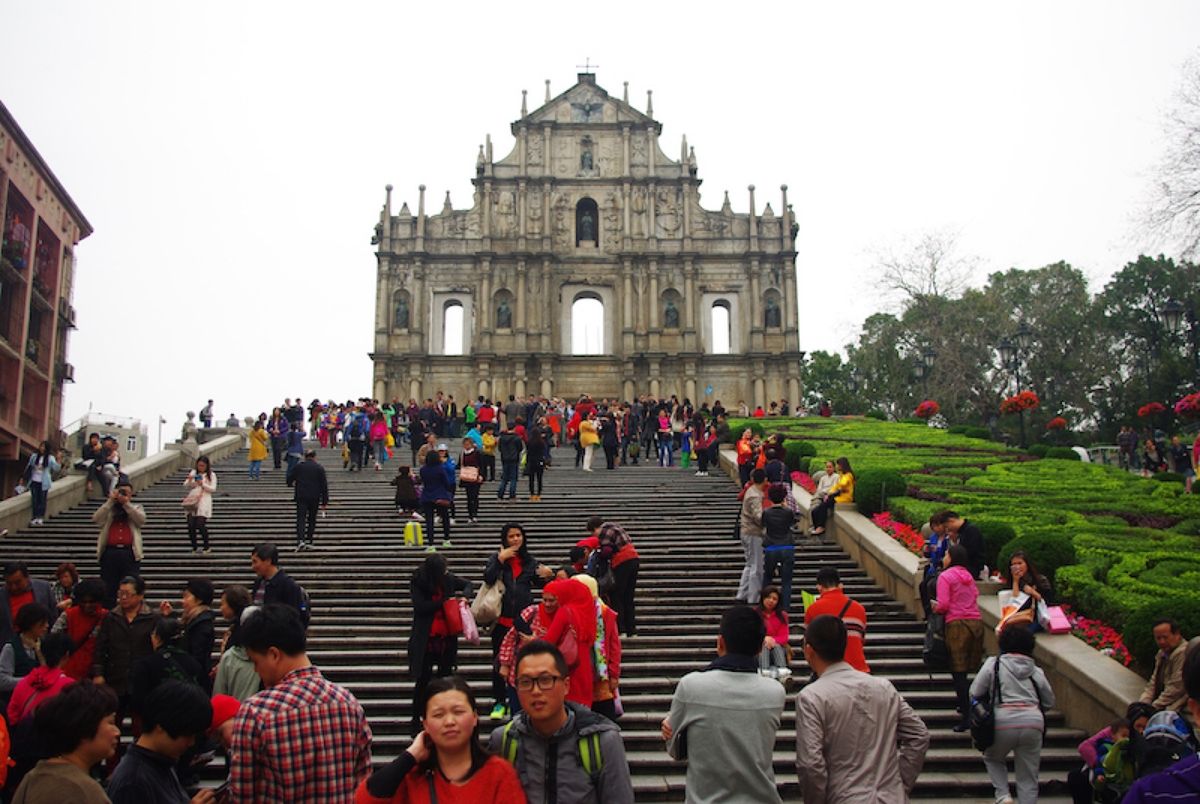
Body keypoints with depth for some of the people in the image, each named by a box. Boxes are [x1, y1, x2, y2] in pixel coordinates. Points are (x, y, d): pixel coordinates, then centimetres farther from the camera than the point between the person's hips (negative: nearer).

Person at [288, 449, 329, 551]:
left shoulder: (299, 467, 0)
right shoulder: (319, 468, -1)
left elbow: (289, 479, 6)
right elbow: (324, 485, -3)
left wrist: (291, 483, 32)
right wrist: (324, 502, 1)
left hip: (301, 497, 0)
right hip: (314, 498, 0)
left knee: (301, 518, -3)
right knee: (312, 519, 12)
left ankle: (300, 540, -21)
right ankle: (309, 541, 11)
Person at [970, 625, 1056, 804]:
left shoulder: (993, 664, 4)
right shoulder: (1036, 671, 14)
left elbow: (975, 693, 2)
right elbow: (1049, 702, 20)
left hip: (1004, 722, -2)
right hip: (1033, 721, 2)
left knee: (992, 759, 25)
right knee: (1028, 777, 10)